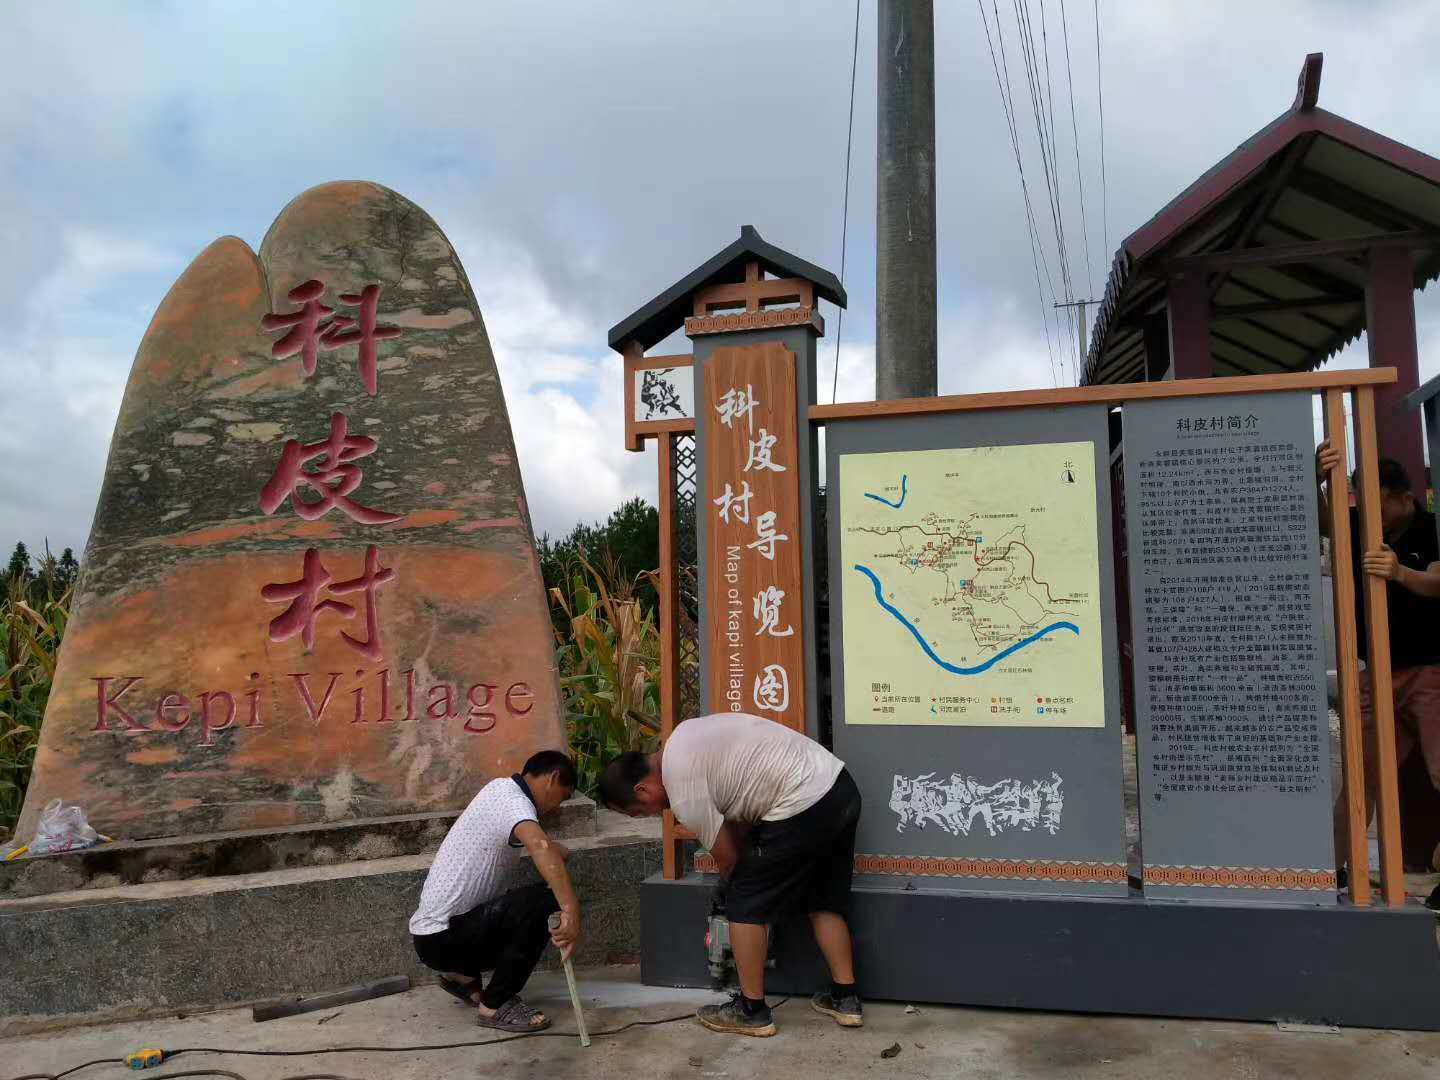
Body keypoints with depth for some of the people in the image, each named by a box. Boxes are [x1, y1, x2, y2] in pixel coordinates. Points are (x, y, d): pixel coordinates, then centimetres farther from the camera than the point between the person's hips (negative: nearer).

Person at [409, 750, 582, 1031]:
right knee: (541, 903, -23)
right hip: (442, 937, -10)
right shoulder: (515, 802, -20)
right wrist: (571, 911, -51)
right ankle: (495, 1005, -10)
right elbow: (541, 847, -43)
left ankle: (461, 974, 18)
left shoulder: (501, 787, 8)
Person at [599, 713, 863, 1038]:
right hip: (841, 785, 10)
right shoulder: (684, 738, 16)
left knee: (746, 906, 5)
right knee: (824, 902, 21)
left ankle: (752, 1011, 14)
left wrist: (733, 888, 23)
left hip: (804, 806, -10)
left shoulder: (682, 791, -11)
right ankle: (845, 999, 26)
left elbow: (727, 858, 1)